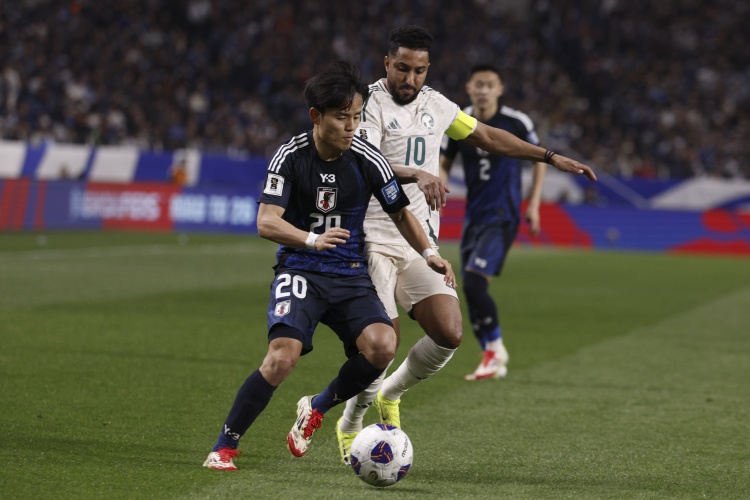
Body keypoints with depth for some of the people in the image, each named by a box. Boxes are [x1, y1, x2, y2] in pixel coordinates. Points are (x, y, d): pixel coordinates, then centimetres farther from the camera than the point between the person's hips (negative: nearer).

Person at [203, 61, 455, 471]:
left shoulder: (367, 160, -4)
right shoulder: (291, 156, -8)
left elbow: (400, 213, 11)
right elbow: (266, 222, -15)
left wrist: (428, 253, -4)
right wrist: (312, 239, -32)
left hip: (350, 275, 3)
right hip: (300, 271, -2)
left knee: (382, 345, -23)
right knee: (282, 356, -25)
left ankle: (317, 408, 5)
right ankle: (225, 446, -8)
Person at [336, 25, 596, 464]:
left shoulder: (435, 105, 11)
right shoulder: (370, 104, -11)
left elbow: (488, 136, 25)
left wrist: (551, 157, 24)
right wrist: (414, 174, -44)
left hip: (418, 243, 6)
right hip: (371, 241, -6)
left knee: (450, 334, -10)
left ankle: (390, 394, 17)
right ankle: (349, 427, 11)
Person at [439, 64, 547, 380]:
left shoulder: (516, 123, -6)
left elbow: (539, 159, 7)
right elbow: (443, 164, 13)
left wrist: (533, 204, 3)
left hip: (503, 215, -5)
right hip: (474, 214, 5)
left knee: (473, 281, -21)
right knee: (472, 288, 4)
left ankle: (495, 348, -7)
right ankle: (494, 361, 16)